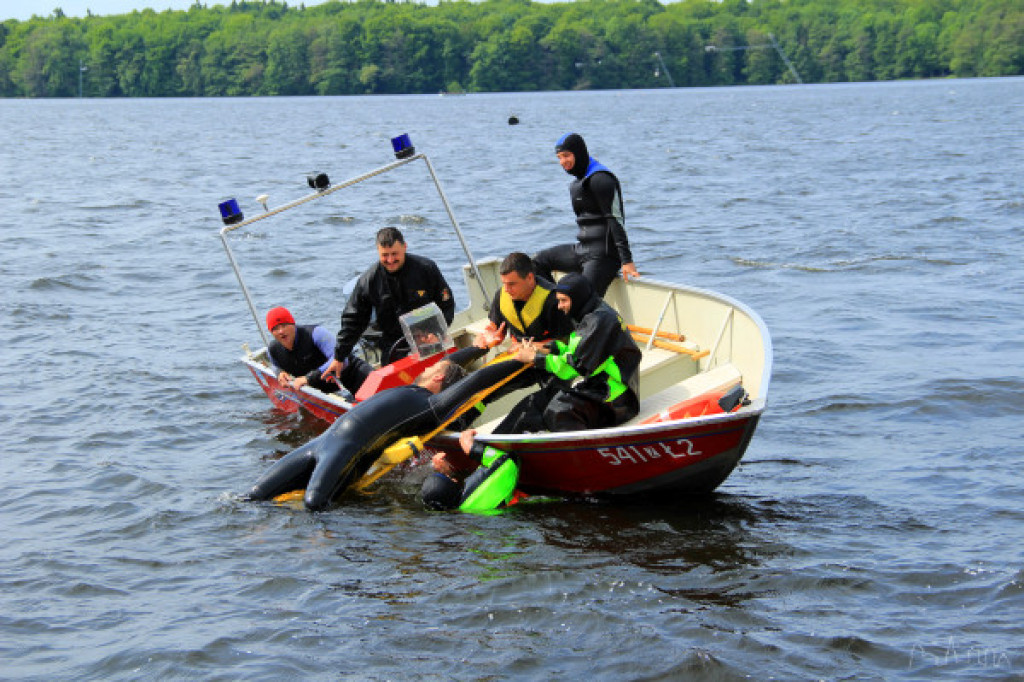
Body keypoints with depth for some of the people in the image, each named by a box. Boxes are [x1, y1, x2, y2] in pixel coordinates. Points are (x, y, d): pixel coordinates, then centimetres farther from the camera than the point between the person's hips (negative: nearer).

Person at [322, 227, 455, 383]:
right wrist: (339, 357, 2)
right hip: (394, 351, 0)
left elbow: (447, 305, 2)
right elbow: (353, 320, 3)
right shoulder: (369, 279, -5)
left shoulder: (426, 269, -7)